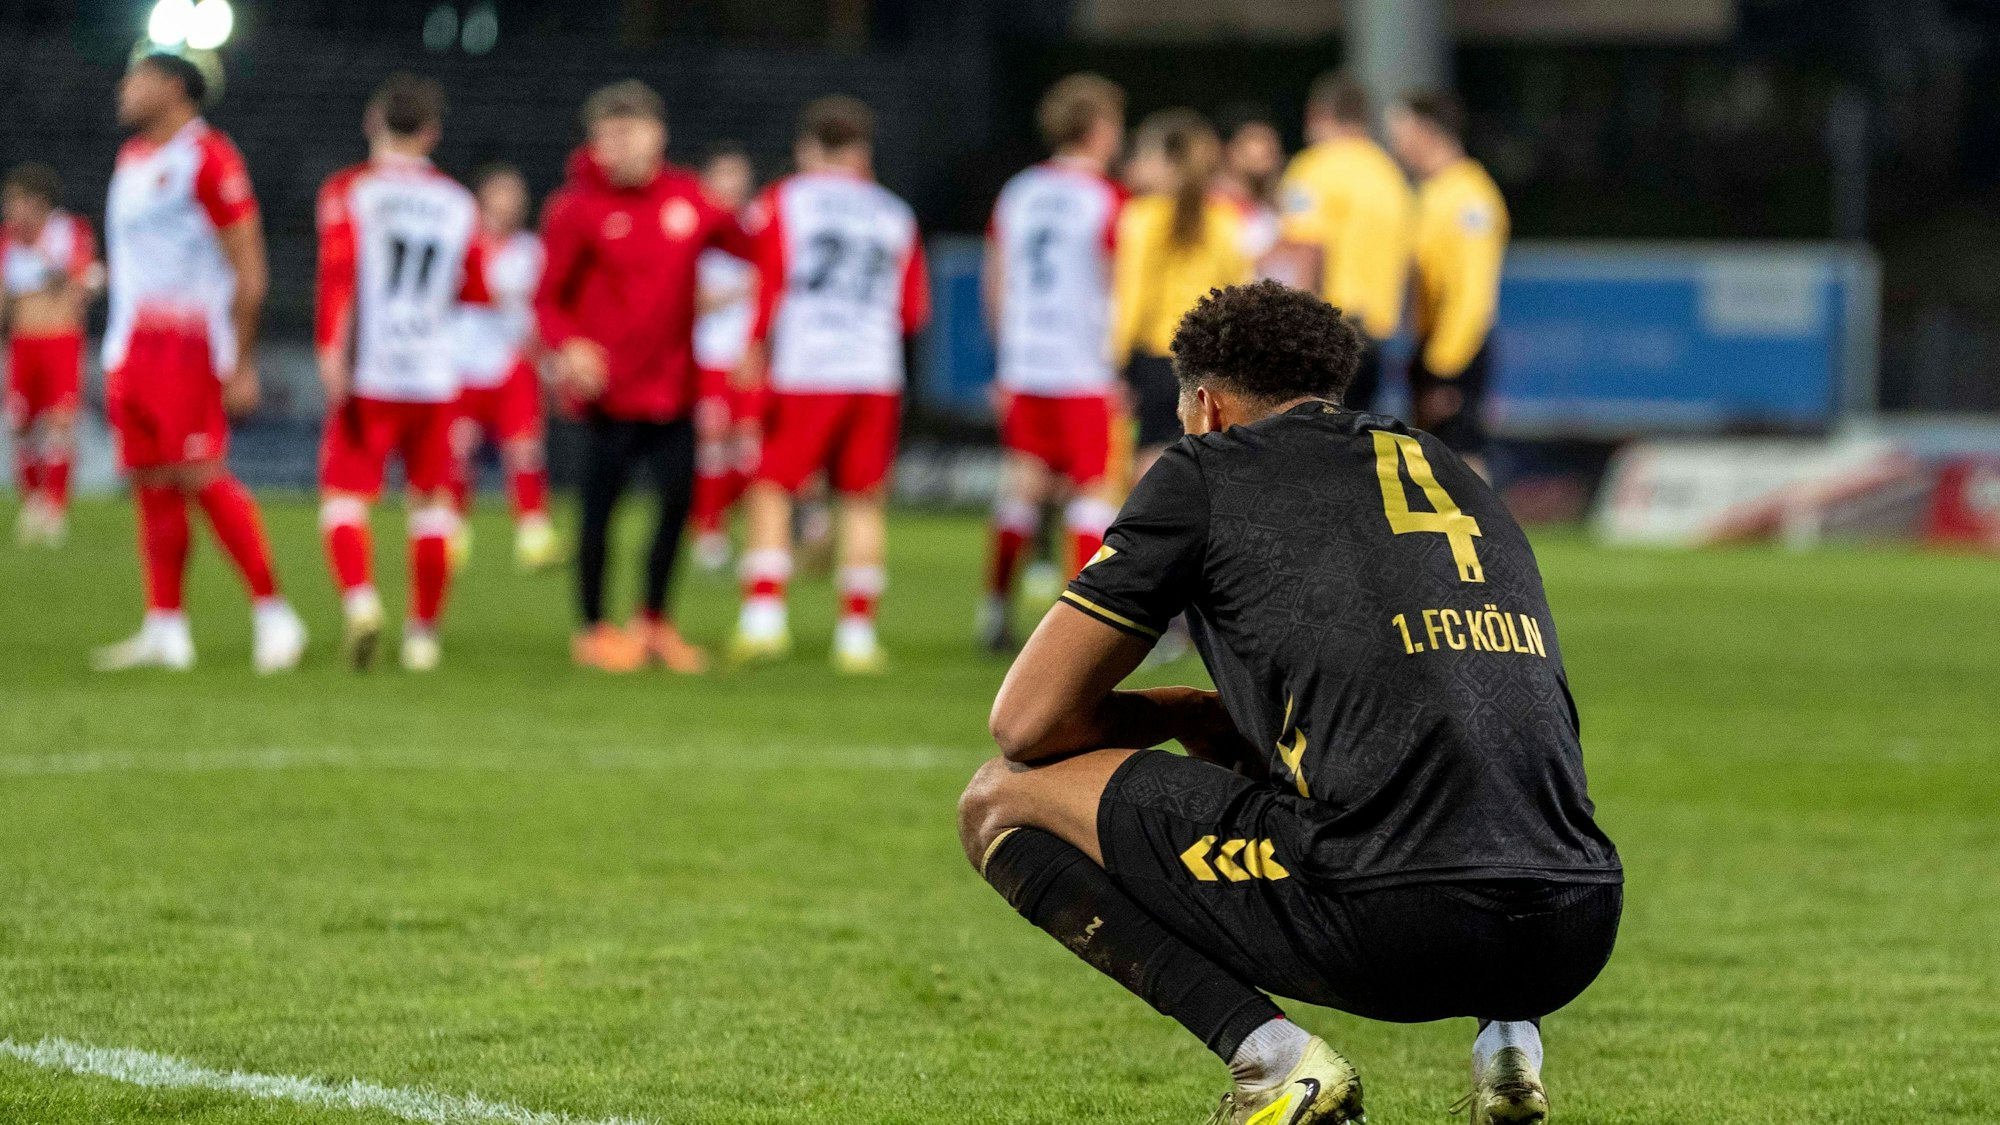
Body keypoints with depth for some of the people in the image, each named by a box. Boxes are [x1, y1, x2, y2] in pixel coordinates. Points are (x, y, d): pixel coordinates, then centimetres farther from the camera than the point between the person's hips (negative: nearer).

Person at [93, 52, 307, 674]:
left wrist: (242, 365, -14)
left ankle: (273, 614, -5)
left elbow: (248, 273, -12)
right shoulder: (132, 160, 17)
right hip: (133, 345, 8)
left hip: (187, 343, -8)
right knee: (151, 483, 7)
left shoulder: (207, 159, -11)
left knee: (200, 476, -12)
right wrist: (121, 355, 22)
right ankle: (166, 629, 10)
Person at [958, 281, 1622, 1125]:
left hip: (1390, 926, -6)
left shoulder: (1206, 470, 11)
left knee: (1002, 801, 11)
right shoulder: (1453, 471, 27)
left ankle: (1270, 1055, -4)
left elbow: (1027, 723, 11)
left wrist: (1188, 717, 29)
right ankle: (1507, 1035, 15)